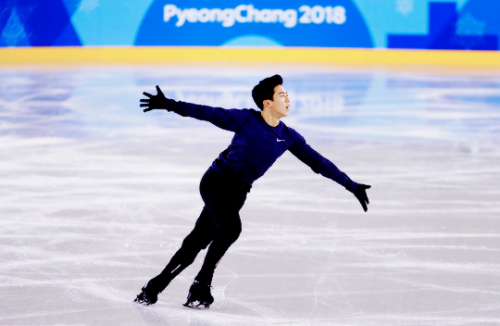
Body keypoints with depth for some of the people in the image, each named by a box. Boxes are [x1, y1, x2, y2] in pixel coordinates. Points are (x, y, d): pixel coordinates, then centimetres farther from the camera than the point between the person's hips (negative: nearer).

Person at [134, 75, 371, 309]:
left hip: (237, 193, 5)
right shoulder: (246, 119, -10)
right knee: (231, 227, -27)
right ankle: (201, 285, -13)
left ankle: (156, 285, 11)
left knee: (198, 241, 2)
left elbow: (318, 162, 7)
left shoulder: (289, 137, 2)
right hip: (216, 181, -5)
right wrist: (167, 104, -14)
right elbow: (206, 113, -9)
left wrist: (352, 186, 7)